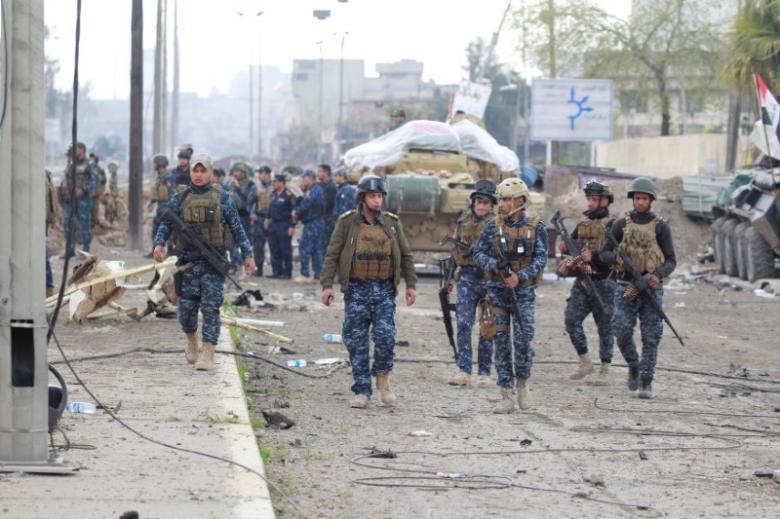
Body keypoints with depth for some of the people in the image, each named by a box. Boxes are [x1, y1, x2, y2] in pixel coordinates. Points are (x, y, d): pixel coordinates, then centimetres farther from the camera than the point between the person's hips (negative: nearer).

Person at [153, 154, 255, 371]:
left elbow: (237, 228, 8)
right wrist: (160, 243, -12)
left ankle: (208, 355, -8)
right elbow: (166, 223, 7)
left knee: (211, 307, -7)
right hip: (187, 261, 2)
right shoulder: (180, 197, 7)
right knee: (186, 307, 5)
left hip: (213, 262, -2)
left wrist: (247, 254, 5)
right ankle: (191, 341, 33)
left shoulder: (221, 198, 5)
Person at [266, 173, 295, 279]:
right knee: (274, 250, 10)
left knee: (285, 250, -3)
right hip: (273, 224, 8)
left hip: (284, 225, -8)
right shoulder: (274, 194, 12)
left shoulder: (288, 195, -13)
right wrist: (267, 218, 18)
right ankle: (277, 271, 18)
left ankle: (287, 273, 3)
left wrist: (292, 226, -17)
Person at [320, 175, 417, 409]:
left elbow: (406, 255, 13)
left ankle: (383, 376, 12)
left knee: (385, 335, -14)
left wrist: (411, 285, 7)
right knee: (357, 342, 0)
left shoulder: (392, 223, 7)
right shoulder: (347, 222, 0)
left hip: (385, 290, 1)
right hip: (357, 290, -1)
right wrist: (327, 285, -8)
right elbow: (332, 255, -1)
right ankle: (362, 391, 8)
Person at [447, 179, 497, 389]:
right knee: (463, 325, -7)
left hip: (490, 279, -2)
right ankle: (463, 372, -8)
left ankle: (484, 373, 9)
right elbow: (454, 249, 17)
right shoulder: (463, 220, 9)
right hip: (467, 278, 2)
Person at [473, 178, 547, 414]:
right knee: (501, 343, 1)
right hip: (498, 290, 2)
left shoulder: (536, 227, -1)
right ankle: (506, 397, 5)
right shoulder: (493, 226, 4)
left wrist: (519, 276, -19)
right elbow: (478, 254, 4)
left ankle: (523, 384, 16)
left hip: (523, 291, -2)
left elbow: (541, 259, -6)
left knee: (522, 340, -10)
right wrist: (494, 265, -17)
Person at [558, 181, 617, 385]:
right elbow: (573, 244, 15)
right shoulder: (582, 225, 13)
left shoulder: (613, 226, -6)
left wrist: (594, 257, -25)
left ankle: (604, 371, 9)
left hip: (603, 284, -6)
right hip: (581, 283, 6)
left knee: (605, 327, 2)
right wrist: (565, 248, -8)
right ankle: (585, 363, 7)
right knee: (571, 320, -5)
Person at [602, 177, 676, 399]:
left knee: (650, 337, -3)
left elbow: (671, 261, 1)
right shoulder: (622, 224, 6)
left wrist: (658, 275, -18)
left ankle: (646, 381, 1)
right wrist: (618, 258, -14)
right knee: (622, 332, -7)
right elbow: (605, 253, 8)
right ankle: (633, 366, 19)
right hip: (626, 287, 1)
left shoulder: (660, 227, 2)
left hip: (651, 288, -1)